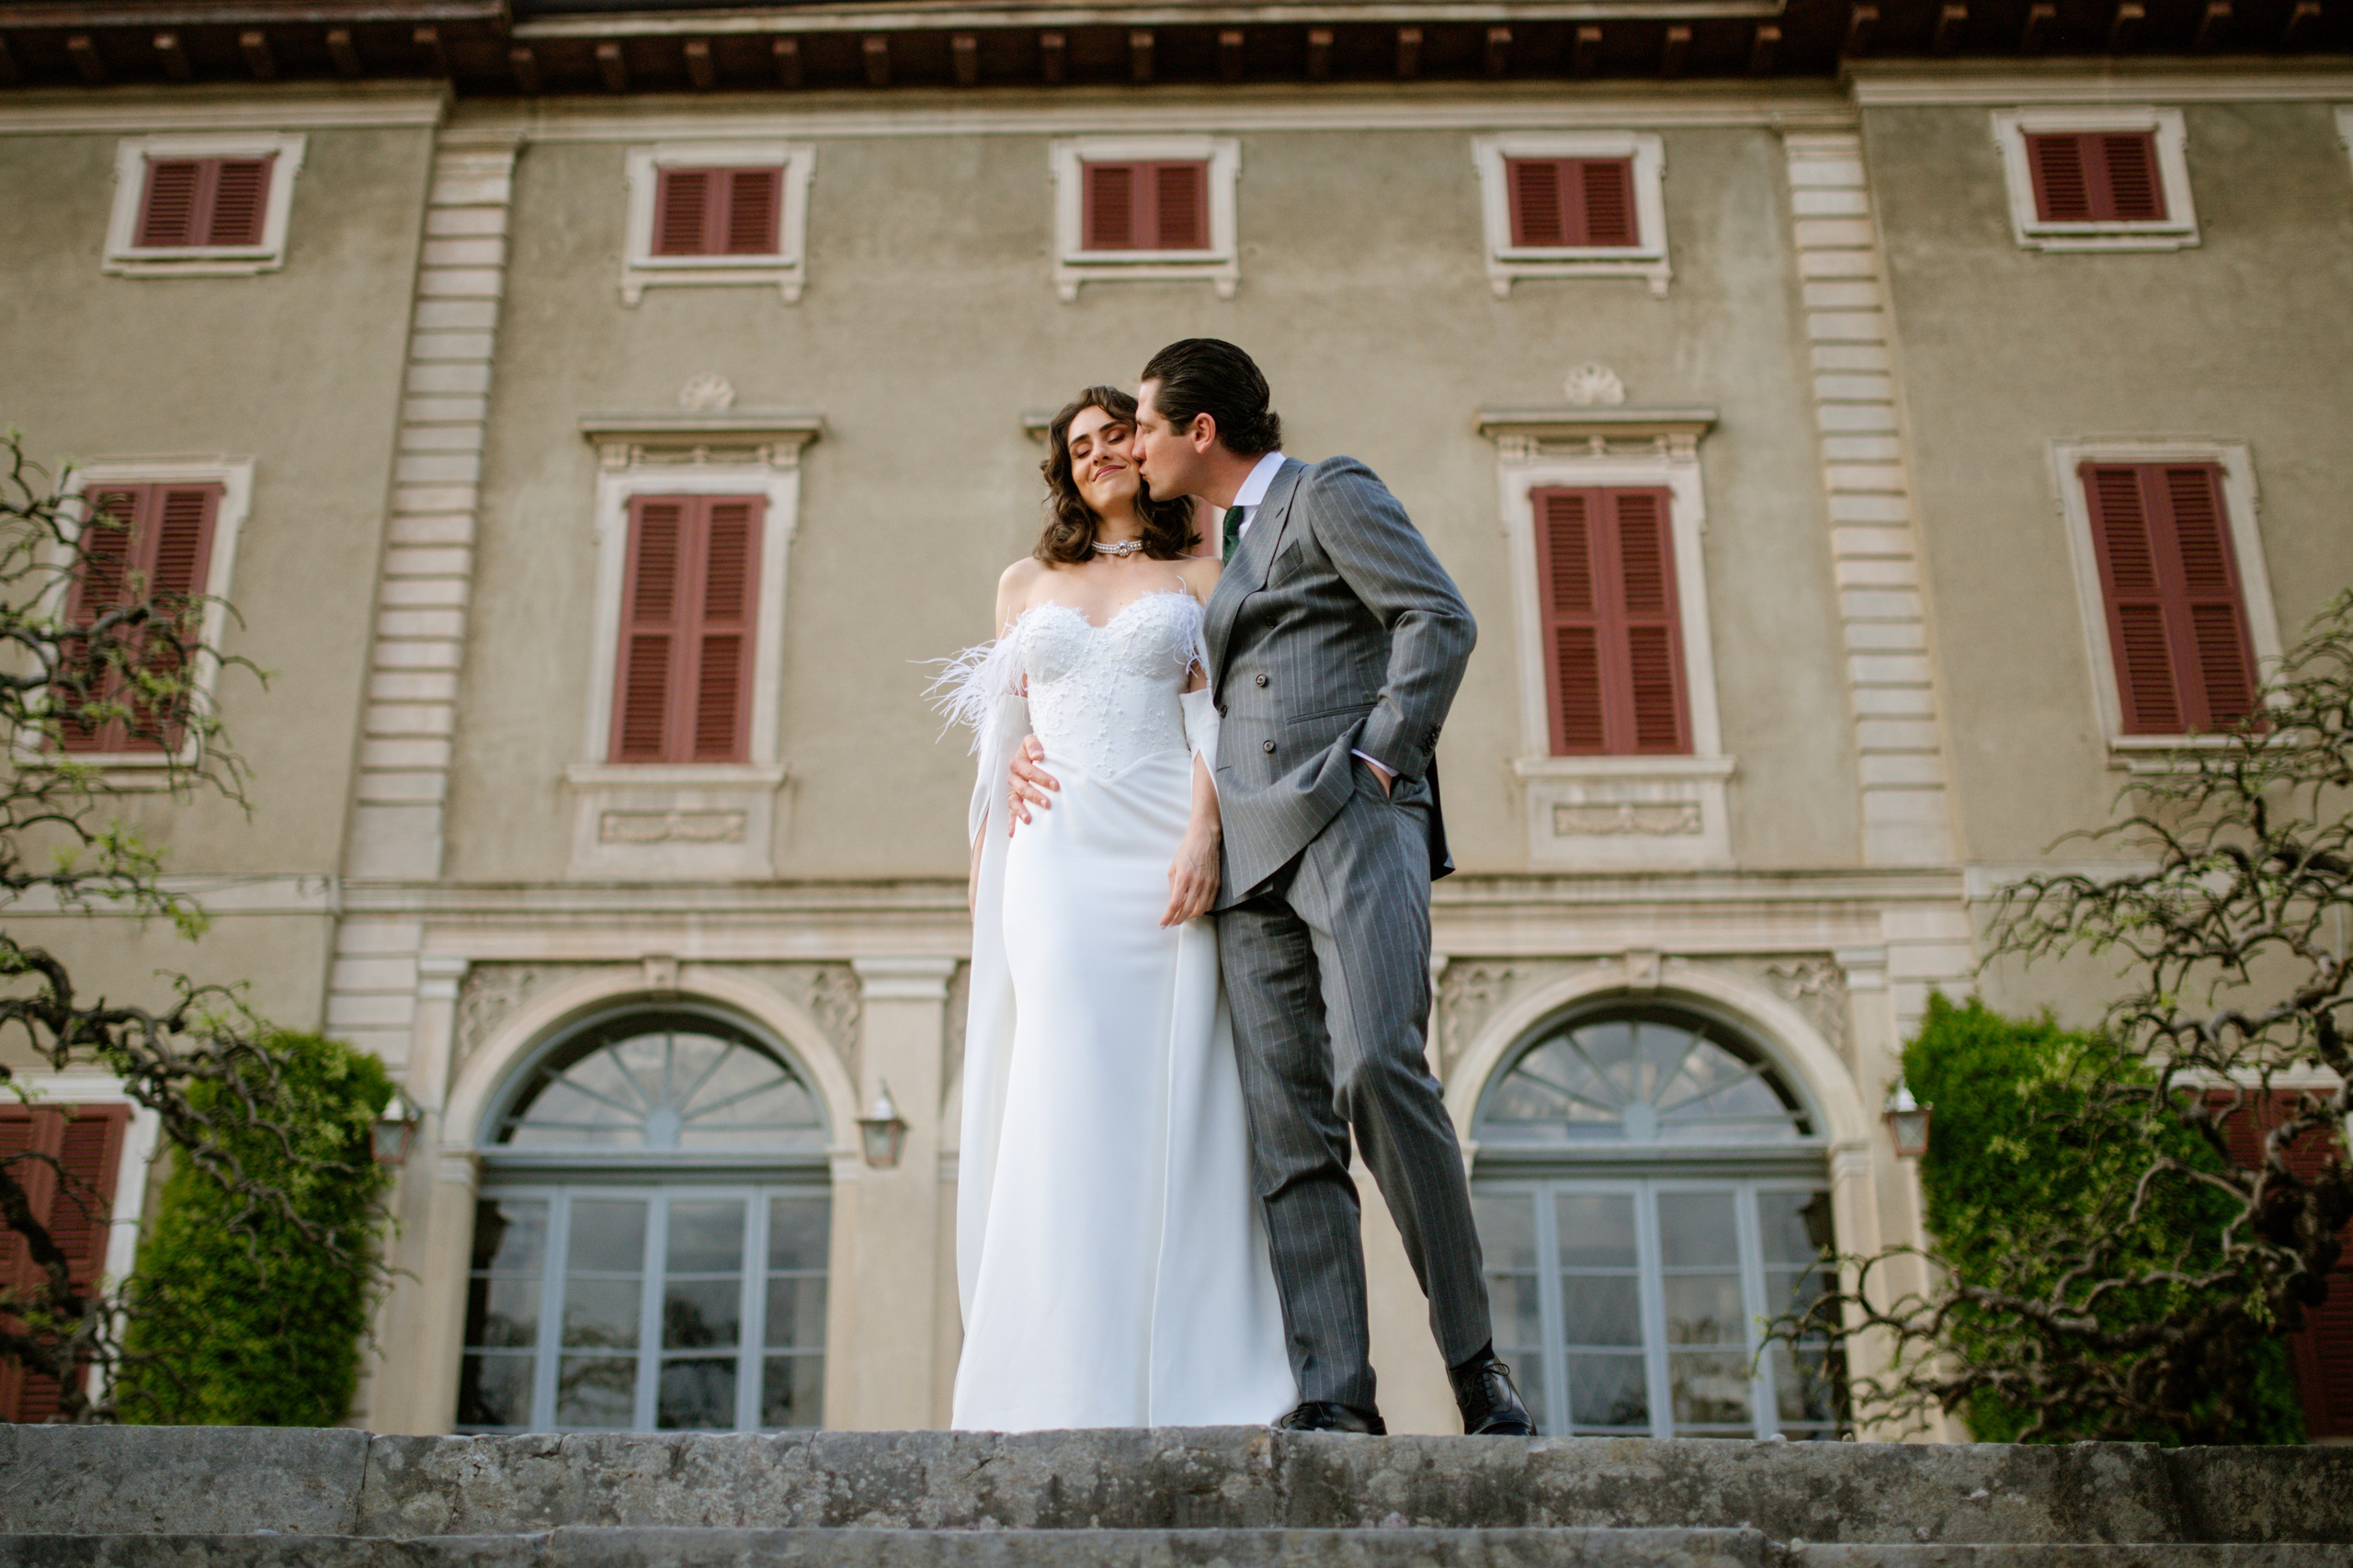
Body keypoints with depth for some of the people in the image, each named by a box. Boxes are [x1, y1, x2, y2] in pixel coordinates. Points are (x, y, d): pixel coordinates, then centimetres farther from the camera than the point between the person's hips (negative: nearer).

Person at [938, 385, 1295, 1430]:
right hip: (1055, 851, 1)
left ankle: (1181, 1377, -4)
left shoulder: (1198, 577, 15)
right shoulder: (1025, 584, 22)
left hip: (1167, 844, -1)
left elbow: (1212, 719, 3)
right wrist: (984, 879, 13)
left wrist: (1202, 837, -13)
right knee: (1071, 1084, -12)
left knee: (1172, 1094, -8)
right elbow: (1001, 738, 20)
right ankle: (1071, 1381, -12)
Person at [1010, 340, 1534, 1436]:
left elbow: (1440, 620, -4)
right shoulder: (1226, 560, 30)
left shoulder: (1330, 494, 8)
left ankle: (1473, 1358, -12)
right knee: (1287, 1132, -5)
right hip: (1253, 857, 7)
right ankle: (1332, 1396, -8)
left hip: (1353, 824, -7)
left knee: (1376, 1068, -23)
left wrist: (1378, 758, -12)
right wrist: (1046, 751, 25)